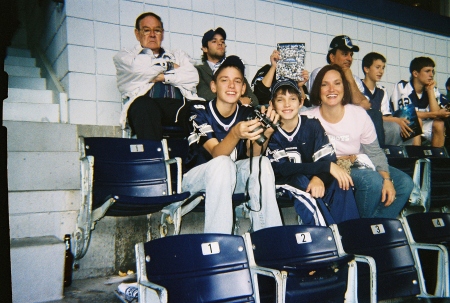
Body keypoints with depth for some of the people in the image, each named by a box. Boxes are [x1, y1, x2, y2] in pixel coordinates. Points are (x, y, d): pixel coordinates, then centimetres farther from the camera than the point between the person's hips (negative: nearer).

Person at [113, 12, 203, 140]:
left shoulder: (178, 55, 31)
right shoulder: (124, 56, 24)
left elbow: (193, 78, 10)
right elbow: (139, 69, 0)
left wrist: (163, 76, 1)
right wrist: (169, 65, 15)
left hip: (179, 106, 2)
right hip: (146, 109, -2)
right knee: (143, 105, -38)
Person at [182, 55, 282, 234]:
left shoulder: (247, 114, 0)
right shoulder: (199, 112, -12)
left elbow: (252, 156, -13)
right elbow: (217, 154, -26)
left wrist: (264, 133, -34)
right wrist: (235, 134, -47)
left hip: (232, 178, 4)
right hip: (196, 177, -3)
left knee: (262, 163, -25)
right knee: (223, 163, -35)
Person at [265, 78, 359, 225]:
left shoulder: (312, 124, -5)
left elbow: (328, 157, -12)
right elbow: (282, 169, -23)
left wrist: (319, 177, -37)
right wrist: (326, 166, -31)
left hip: (312, 177, 3)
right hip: (285, 181, -2)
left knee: (341, 184, -25)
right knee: (302, 182, -35)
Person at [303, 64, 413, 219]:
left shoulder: (359, 114, -9)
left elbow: (375, 152, -3)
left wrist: (387, 179, -17)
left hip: (361, 166, 5)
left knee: (405, 183, -9)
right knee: (373, 180, -29)